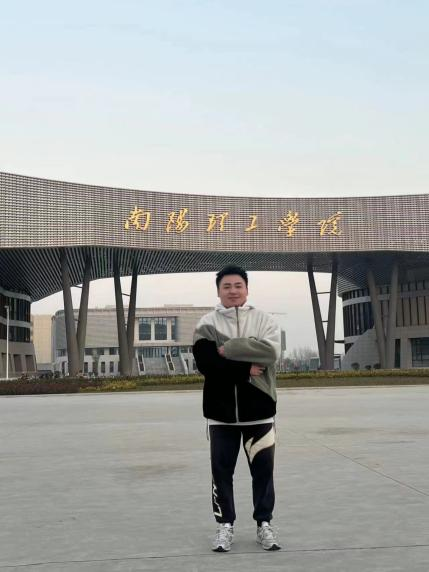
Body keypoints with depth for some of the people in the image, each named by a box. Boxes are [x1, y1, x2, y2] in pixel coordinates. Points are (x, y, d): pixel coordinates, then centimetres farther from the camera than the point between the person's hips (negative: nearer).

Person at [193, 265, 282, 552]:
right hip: (222, 410, 0)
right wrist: (247, 369, -18)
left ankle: (264, 523, 22)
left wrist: (228, 349, -18)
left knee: (263, 468, 8)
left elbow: (270, 351, -17)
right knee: (222, 469, 7)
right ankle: (225, 525, 20)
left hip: (258, 409, 0)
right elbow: (206, 362, -14)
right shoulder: (208, 324, 0)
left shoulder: (263, 320, 2)